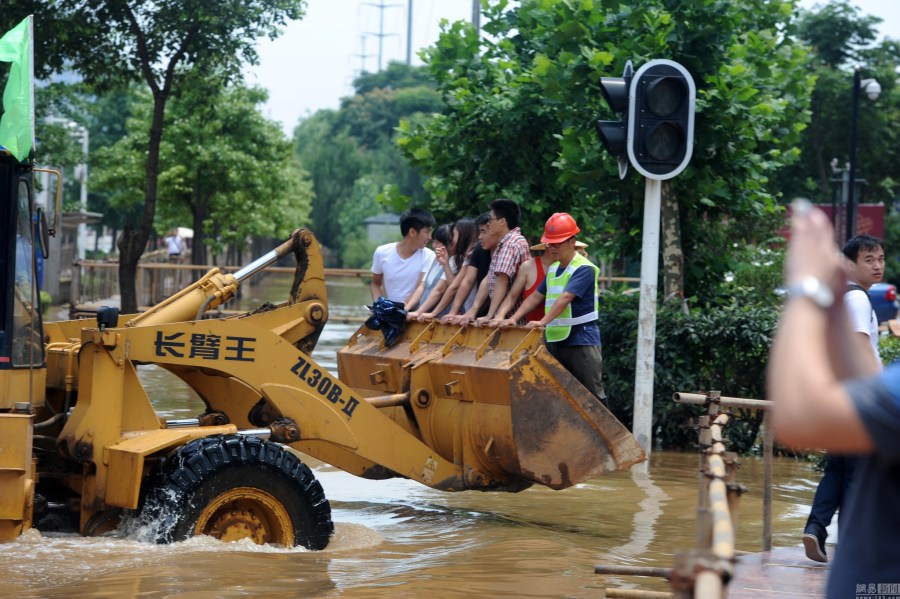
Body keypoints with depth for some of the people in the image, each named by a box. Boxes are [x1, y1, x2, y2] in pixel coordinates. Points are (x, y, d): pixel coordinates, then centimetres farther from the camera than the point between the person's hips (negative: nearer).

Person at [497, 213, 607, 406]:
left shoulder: (584, 269, -13)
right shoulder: (553, 269, 14)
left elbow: (565, 298, -24)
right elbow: (536, 296, 14)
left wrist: (543, 321, -34)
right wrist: (514, 318, 0)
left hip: (581, 341, -8)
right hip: (555, 340, 8)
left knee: (592, 395, -5)